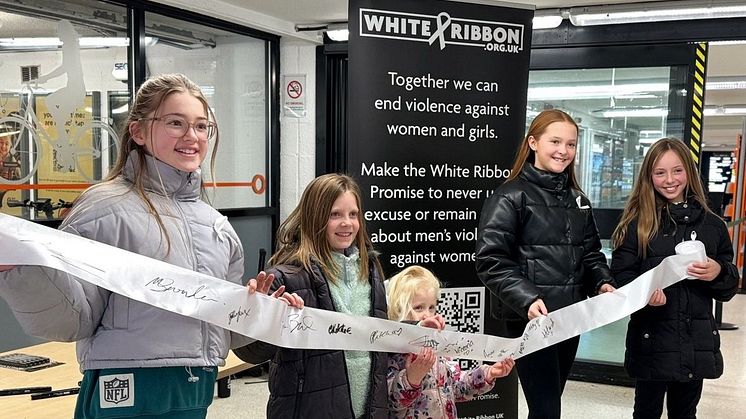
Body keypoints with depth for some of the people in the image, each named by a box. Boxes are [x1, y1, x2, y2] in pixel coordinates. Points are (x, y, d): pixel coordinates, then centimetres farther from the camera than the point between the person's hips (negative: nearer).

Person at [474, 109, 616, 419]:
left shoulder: (577, 200, 14)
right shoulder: (510, 197, -9)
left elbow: (590, 252, 19)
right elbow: (490, 261, -16)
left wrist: (602, 282, -1)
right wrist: (526, 299, -27)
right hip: (529, 320, -7)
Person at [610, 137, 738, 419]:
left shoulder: (712, 224, 4)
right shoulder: (637, 223, -3)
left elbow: (730, 287, 8)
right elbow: (620, 274, -6)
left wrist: (718, 273, -14)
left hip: (697, 340, 3)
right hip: (651, 338, -2)